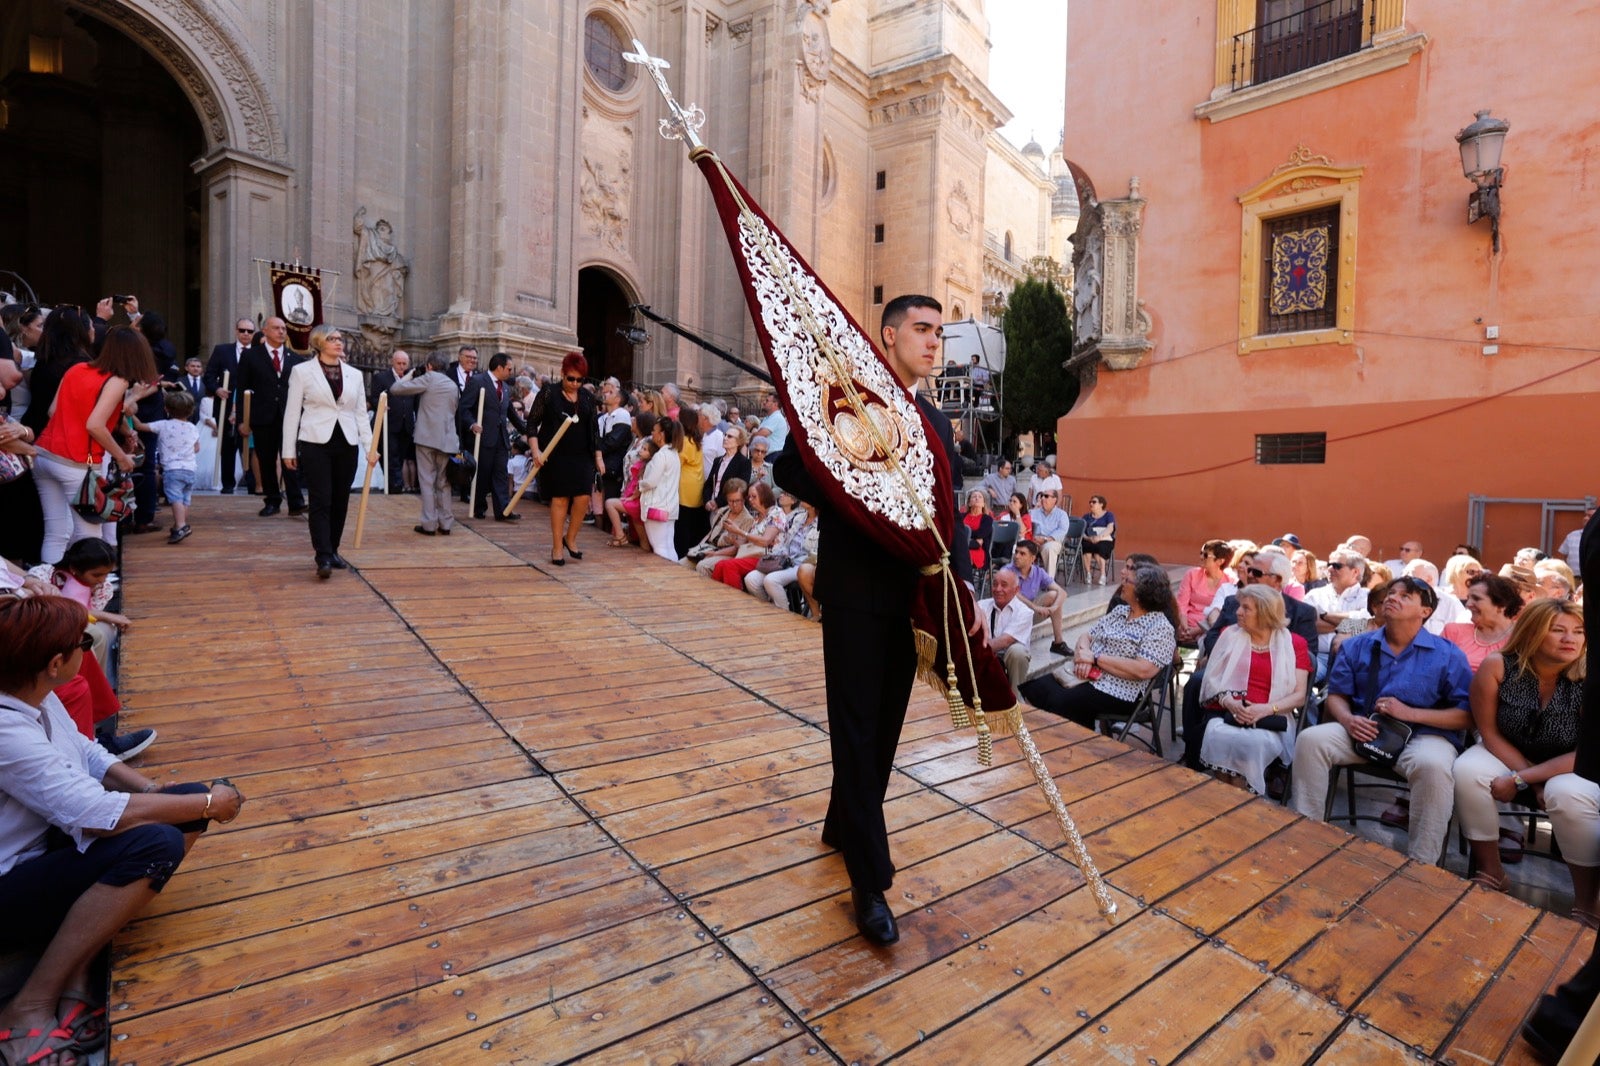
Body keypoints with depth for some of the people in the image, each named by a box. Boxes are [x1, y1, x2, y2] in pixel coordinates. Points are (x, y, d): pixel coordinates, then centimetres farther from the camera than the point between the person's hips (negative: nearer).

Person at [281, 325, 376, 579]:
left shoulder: (354, 374, 11)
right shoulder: (302, 371, 2)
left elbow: (361, 413, 12)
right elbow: (292, 412, 2)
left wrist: (370, 447, 4)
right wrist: (289, 450, -1)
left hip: (347, 444, 4)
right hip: (315, 443, -3)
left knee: (340, 501, 8)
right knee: (321, 501, -7)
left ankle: (332, 551, 20)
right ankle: (323, 558, -8)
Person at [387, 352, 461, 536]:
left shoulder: (428, 379, -4)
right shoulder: (454, 386, 14)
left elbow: (395, 389, -6)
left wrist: (410, 375, 9)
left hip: (426, 437, -5)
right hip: (447, 439, 5)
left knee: (427, 481, -1)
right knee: (443, 483, 11)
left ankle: (429, 524, -2)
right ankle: (445, 524, 10)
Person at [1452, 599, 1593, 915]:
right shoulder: (1497, 667, -20)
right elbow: (1489, 733, -11)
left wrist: (1519, 780, -24)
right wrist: (1535, 783, -17)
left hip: (1569, 769, -1)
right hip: (1505, 755, 1)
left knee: (1569, 795, -33)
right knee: (1467, 771, -28)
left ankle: (1586, 903, -12)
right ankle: (1491, 873, -8)